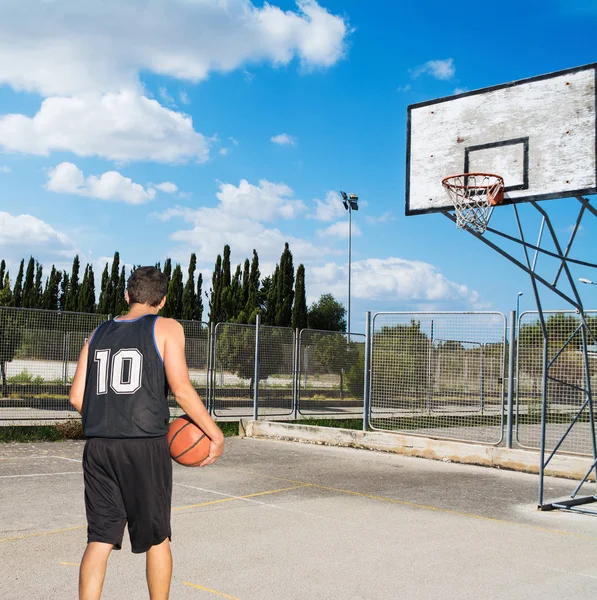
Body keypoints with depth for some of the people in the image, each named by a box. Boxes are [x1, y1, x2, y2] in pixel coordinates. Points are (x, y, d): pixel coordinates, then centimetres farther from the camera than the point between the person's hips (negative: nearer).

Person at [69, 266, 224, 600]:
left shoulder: (98, 334, 14)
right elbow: (181, 388, -9)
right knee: (157, 538, 12)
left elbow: (77, 397, 10)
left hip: (98, 447, 4)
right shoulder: (166, 328, 1)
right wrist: (215, 434, -2)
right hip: (145, 446, -4)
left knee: (100, 539, 8)